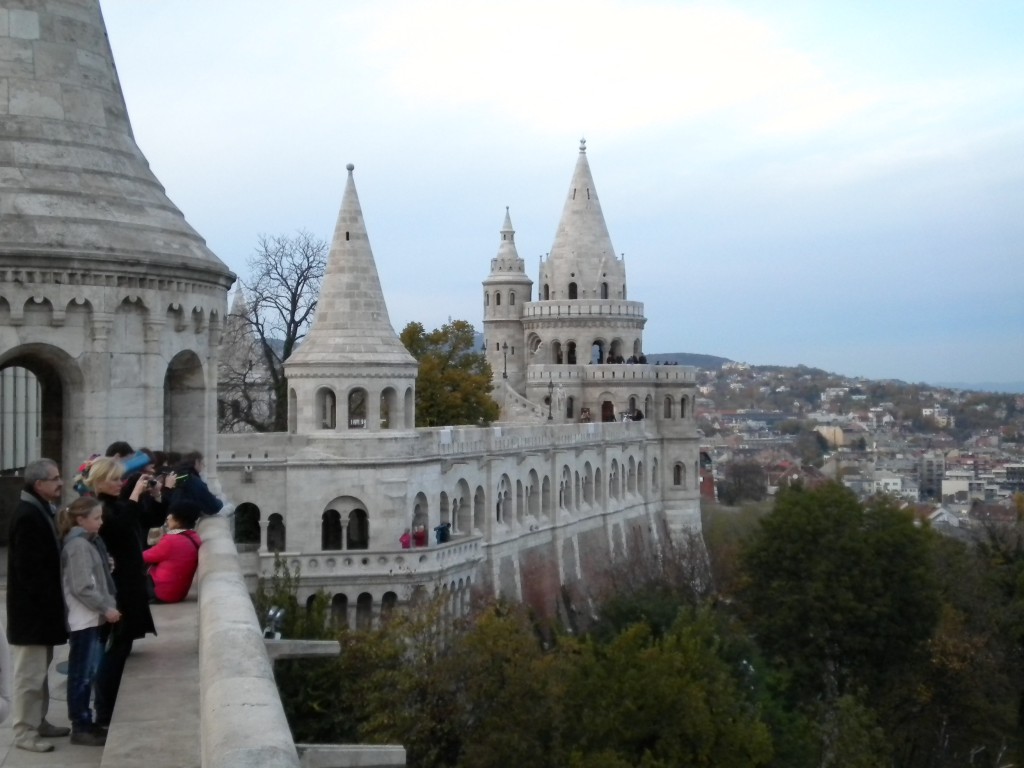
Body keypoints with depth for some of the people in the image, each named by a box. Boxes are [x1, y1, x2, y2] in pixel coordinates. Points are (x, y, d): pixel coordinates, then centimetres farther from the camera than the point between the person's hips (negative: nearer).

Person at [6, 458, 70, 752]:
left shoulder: (40, 511, 11)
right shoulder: (27, 516, -21)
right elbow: (28, 568, -24)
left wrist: (53, 601, 15)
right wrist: (48, 602, -19)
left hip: (39, 607, 10)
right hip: (31, 608, -10)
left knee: (39, 671, 18)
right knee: (29, 673, -2)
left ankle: (38, 722, 28)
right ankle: (25, 732, 6)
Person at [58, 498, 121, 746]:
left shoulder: (89, 541, 13)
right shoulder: (78, 545, -16)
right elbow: (82, 588, -20)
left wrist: (107, 606, 10)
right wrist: (106, 608, -14)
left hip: (91, 617, 9)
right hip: (83, 619, -9)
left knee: (88, 672, 13)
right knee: (83, 673, -3)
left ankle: (84, 723, 19)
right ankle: (80, 727, 3)